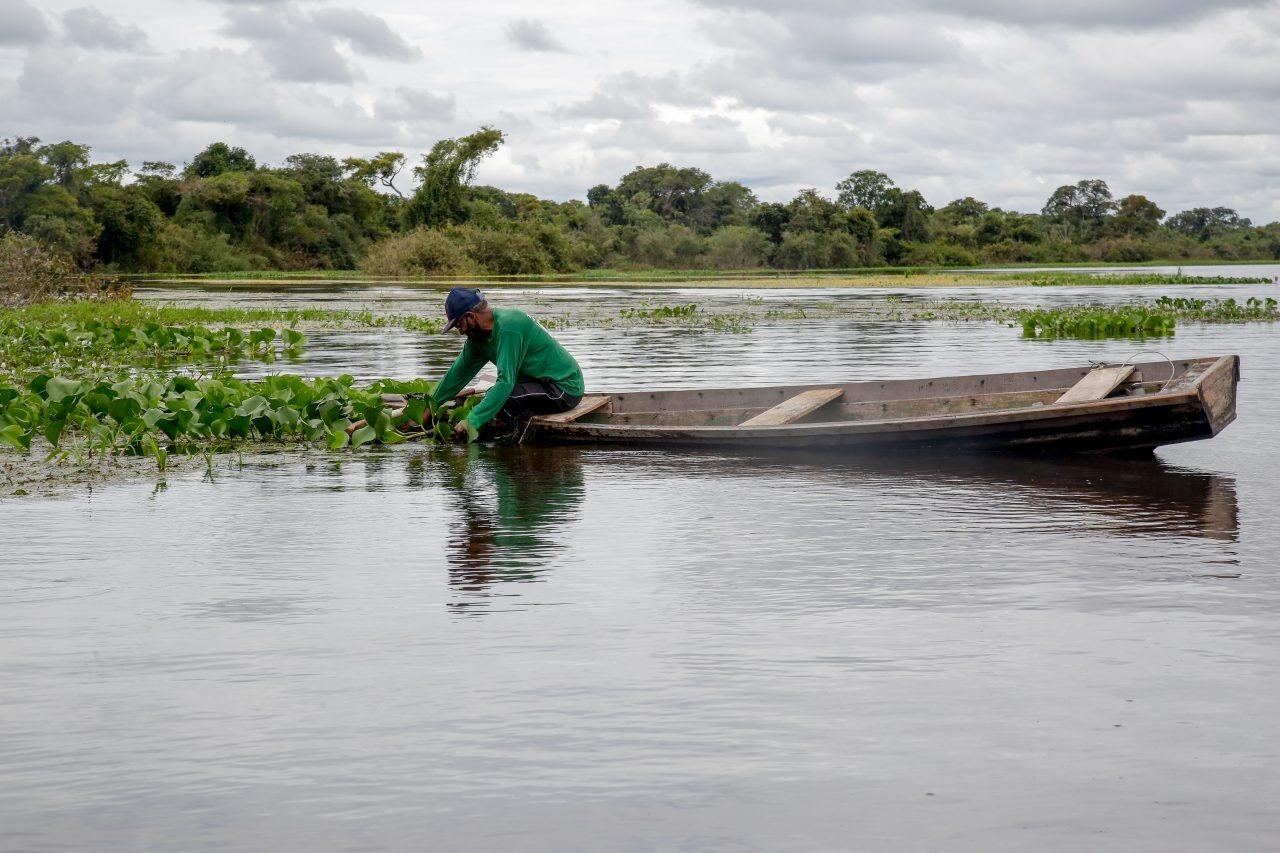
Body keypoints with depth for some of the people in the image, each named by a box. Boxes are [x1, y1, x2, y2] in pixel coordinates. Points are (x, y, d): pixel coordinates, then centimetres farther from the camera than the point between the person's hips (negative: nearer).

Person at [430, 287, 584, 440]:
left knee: (501, 399, -24)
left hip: (565, 388, -10)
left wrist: (472, 422, -33)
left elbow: (506, 382, -31)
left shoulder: (508, 327, -25)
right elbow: (460, 371, 17)